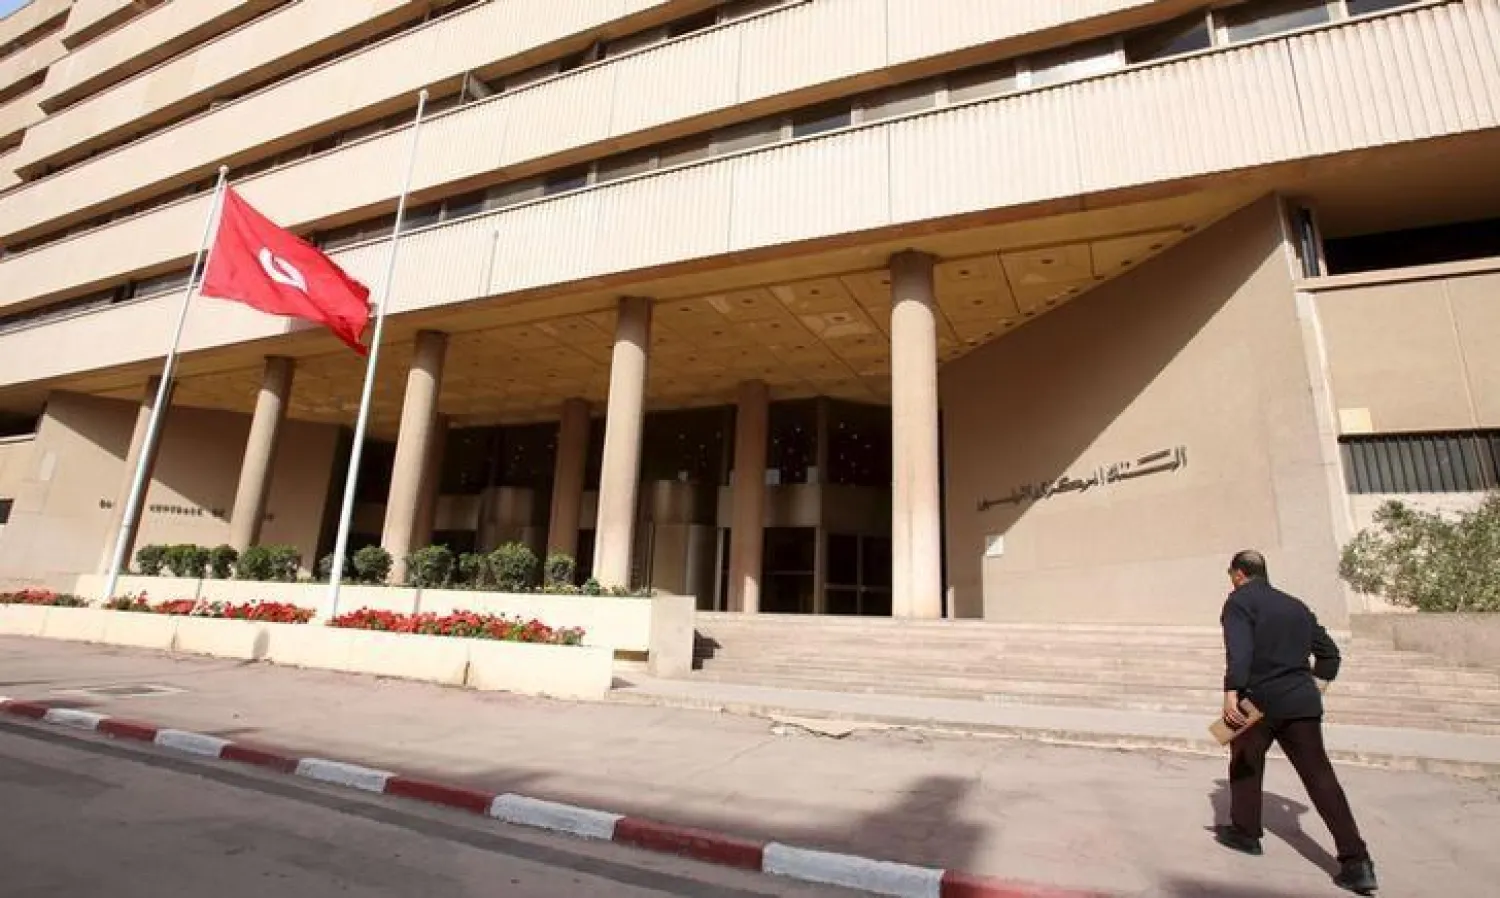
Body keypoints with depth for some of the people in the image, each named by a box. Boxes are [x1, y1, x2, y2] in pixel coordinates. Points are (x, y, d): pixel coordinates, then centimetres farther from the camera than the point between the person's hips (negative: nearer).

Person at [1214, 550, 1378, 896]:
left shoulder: (1239, 601, -6)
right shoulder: (1295, 605, 15)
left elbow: (1239, 649, -22)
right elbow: (1328, 651, 19)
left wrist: (1231, 692, -26)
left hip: (1259, 701, -5)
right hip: (1303, 701, 6)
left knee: (1245, 766, 14)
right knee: (1320, 776, 6)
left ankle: (1246, 832, 24)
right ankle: (1356, 861, 0)